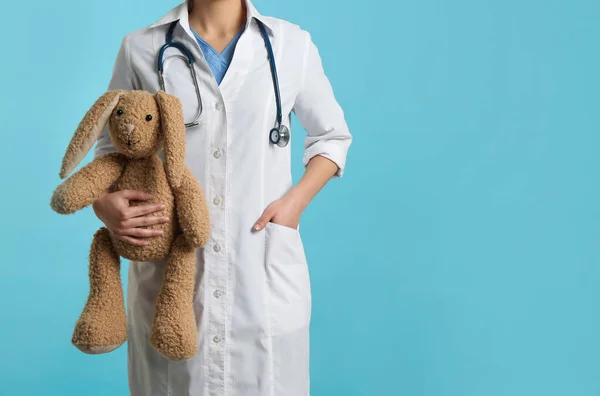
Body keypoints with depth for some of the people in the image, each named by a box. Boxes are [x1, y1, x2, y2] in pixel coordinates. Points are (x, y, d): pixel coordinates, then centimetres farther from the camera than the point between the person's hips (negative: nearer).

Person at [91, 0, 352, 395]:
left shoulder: (293, 44, 1)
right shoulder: (141, 48, 0)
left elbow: (333, 136, 12)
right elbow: (112, 145, 10)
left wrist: (297, 200, -4)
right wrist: (102, 201, -11)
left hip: (265, 270, 0)